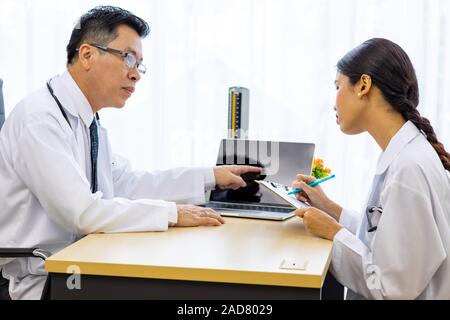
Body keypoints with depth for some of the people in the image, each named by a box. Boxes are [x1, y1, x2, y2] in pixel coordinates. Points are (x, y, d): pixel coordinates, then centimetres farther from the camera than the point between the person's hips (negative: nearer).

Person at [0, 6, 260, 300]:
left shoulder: (88, 120, 8)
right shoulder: (40, 118, -19)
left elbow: (127, 184, 13)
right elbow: (82, 212, -25)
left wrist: (211, 177, 9)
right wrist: (172, 213, -18)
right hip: (40, 280, -8)